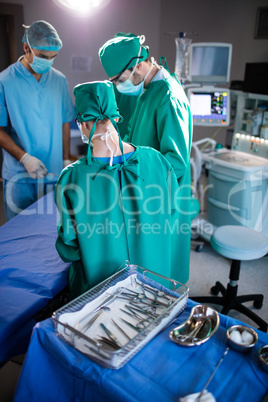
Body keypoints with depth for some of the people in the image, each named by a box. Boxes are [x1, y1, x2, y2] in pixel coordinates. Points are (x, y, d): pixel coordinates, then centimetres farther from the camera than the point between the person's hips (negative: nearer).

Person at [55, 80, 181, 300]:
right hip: (154, 275, 2)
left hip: (99, 283, -1)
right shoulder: (156, 160, -19)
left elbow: (68, 248, -14)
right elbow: (171, 215, -2)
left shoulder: (71, 178, -26)